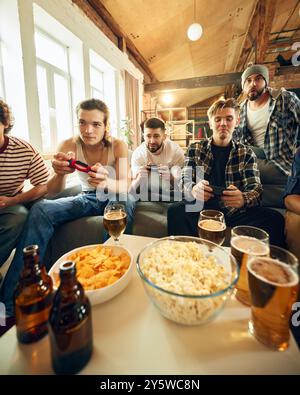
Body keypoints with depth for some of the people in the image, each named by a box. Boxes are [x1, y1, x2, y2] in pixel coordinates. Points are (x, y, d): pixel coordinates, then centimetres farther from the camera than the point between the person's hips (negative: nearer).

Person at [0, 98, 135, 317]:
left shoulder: (118, 146, -12)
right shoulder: (69, 146, -9)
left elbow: (124, 187, -23)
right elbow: (52, 192, -15)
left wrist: (106, 182, -47)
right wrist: (60, 174, -39)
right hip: (86, 199, 2)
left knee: (123, 204, -36)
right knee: (40, 210, -20)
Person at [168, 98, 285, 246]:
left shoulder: (246, 153, 10)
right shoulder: (195, 149, 9)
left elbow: (255, 187, 0)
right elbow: (186, 181, 1)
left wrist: (243, 199, -26)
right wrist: (194, 190, -26)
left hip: (235, 211, 1)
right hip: (202, 207, -1)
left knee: (275, 219, -24)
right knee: (175, 211, -31)